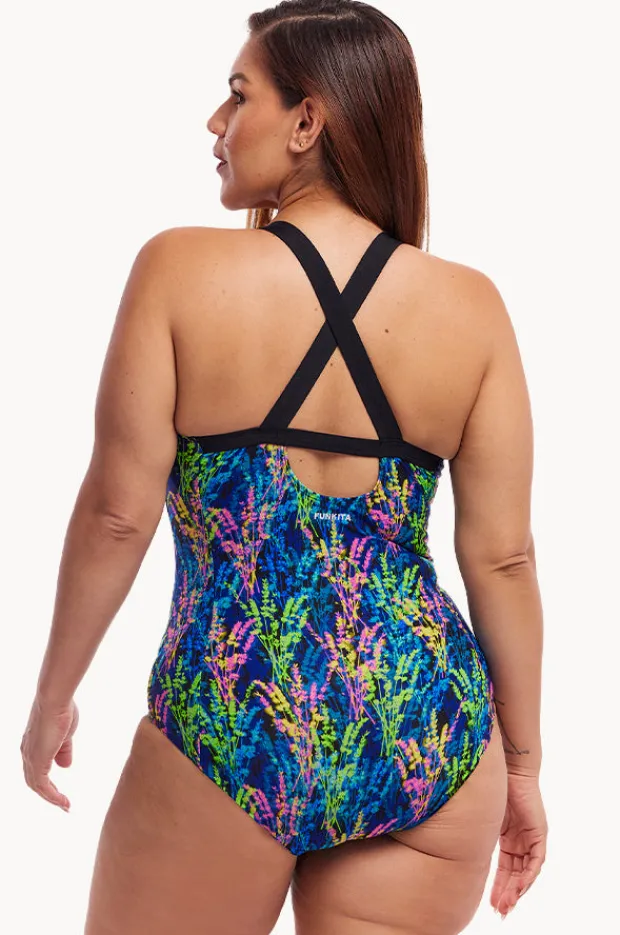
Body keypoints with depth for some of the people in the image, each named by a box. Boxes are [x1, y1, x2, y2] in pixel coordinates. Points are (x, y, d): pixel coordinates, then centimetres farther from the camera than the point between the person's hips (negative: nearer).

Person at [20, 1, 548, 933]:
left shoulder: (180, 269, -10)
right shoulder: (470, 305, -3)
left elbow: (116, 516, -8)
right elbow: (503, 558, -1)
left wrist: (53, 696, 7)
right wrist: (523, 763, 10)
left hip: (229, 722, -2)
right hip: (428, 733, 3)